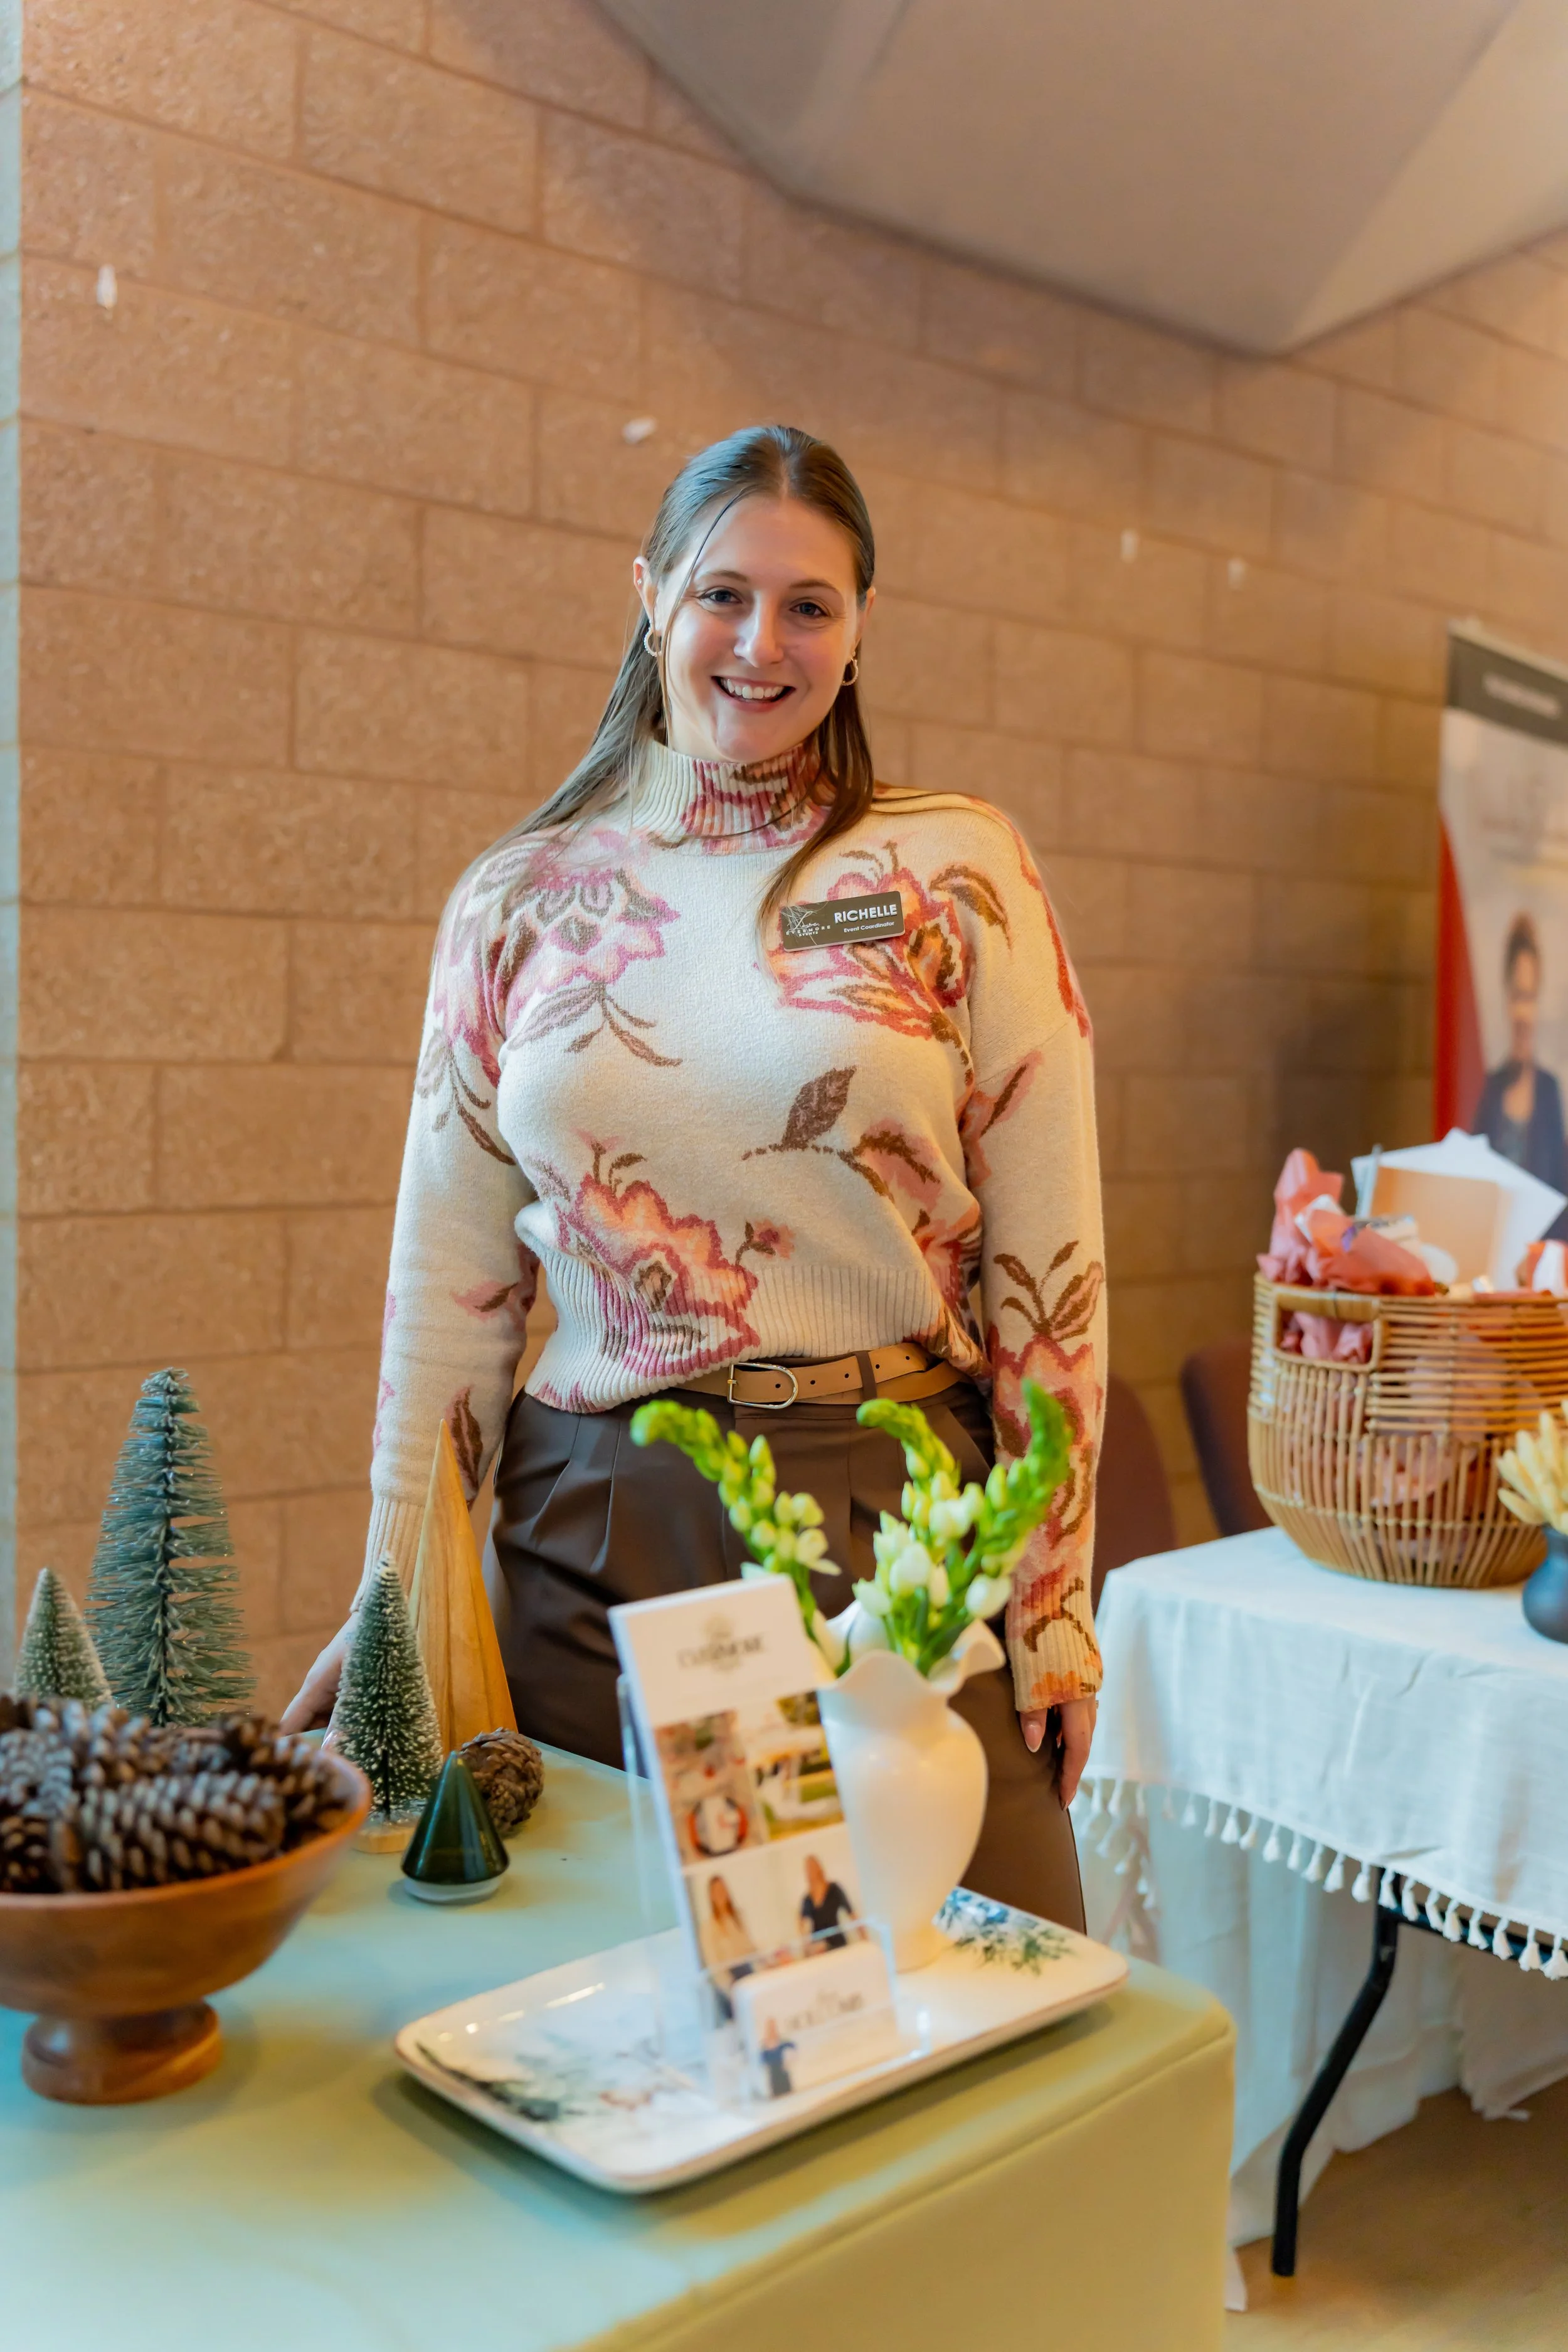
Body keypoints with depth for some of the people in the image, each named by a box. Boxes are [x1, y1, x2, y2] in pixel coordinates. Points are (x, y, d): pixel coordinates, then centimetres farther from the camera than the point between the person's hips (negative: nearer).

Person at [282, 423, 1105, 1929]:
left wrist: (1053, 1597, -3)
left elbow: (1045, 1253, 0)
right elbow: (449, 1275, 8)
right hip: (591, 1531, 2)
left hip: (895, 1521, -1)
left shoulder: (956, 874, 0)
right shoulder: (517, 899, 5)